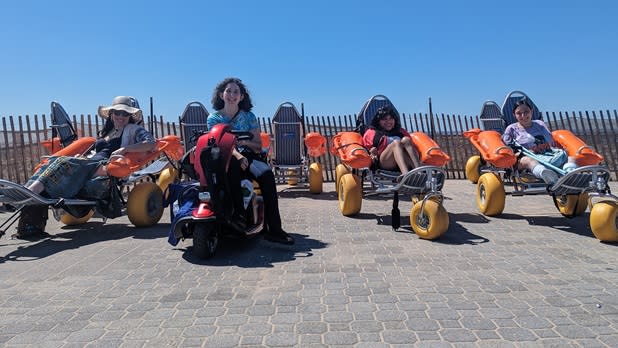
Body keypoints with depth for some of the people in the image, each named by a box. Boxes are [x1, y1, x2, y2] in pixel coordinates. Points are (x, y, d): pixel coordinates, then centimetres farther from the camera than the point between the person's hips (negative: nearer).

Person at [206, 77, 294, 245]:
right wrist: (238, 156, -27)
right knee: (233, 163, -39)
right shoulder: (213, 118, 8)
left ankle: (273, 229, -32)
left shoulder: (249, 116, 11)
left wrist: (245, 142, -14)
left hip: (248, 156, 1)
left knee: (267, 175, -30)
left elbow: (259, 145, 8)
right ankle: (238, 212, -38)